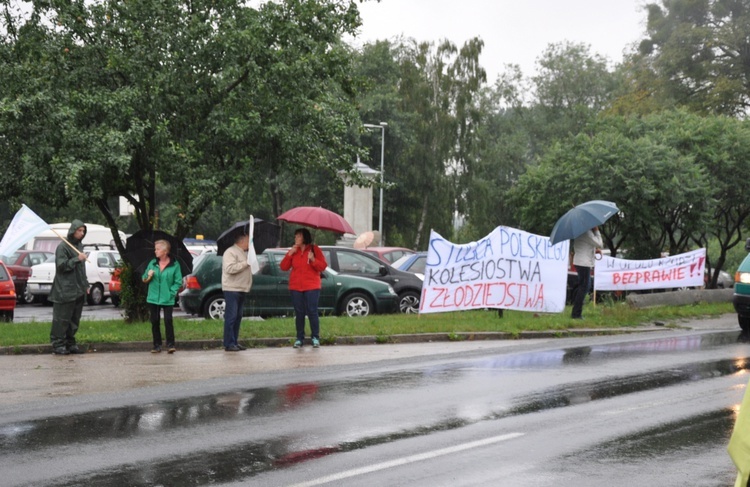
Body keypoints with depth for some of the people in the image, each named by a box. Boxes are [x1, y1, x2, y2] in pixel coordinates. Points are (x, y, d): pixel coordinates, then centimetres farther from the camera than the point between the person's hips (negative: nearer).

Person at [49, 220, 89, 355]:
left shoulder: (79, 246, 18)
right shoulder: (63, 247, -8)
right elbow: (61, 265, -15)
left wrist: (85, 284, 23)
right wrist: (77, 259, -19)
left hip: (78, 290, 8)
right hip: (65, 291, -8)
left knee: (74, 320, 9)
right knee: (62, 319, -6)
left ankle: (70, 344, 15)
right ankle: (58, 345, -4)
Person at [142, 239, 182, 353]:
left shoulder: (174, 265, -4)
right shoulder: (152, 263, 7)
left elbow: (178, 282, -4)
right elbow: (144, 279, 13)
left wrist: (171, 293, -14)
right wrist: (148, 277, -9)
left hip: (167, 299, -4)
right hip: (153, 298, 4)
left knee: (168, 321, -9)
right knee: (154, 321, 6)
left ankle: (170, 345, -3)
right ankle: (157, 345, 14)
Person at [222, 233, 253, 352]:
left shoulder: (244, 253, 20)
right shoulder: (231, 252, -11)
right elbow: (230, 268, -25)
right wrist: (246, 263, -20)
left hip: (242, 289, 9)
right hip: (231, 289, -9)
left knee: (238, 316, 10)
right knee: (231, 316, -9)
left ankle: (235, 342, 14)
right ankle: (229, 343, -8)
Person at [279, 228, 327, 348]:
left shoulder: (314, 249, 4)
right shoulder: (293, 251, 13)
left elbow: (323, 266, -1)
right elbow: (283, 267, 8)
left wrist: (313, 260, -17)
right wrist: (289, 254, -3)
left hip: (311, 287, -3)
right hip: (296, 287, 3)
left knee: (312, 312, -7)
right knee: (299, 313, 1)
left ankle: (315, 338, 1)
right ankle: (299, 338, 6)